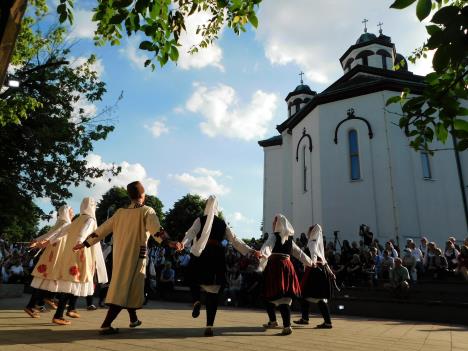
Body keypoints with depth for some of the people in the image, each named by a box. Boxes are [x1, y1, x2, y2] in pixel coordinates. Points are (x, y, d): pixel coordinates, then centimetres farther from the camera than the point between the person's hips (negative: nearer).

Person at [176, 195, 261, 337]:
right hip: (217, 256, 2)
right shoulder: (222, 223, 11)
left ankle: (196, 301, -6)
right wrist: (251, 251, 9)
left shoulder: (200, 220, 4)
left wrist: (182, 243, -29)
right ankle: (209, 326, 2)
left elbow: (191, 232, -14)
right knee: (213, 292, 6)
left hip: (200, 255, -2)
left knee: (194, 279, 23)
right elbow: (235, 240, 7)